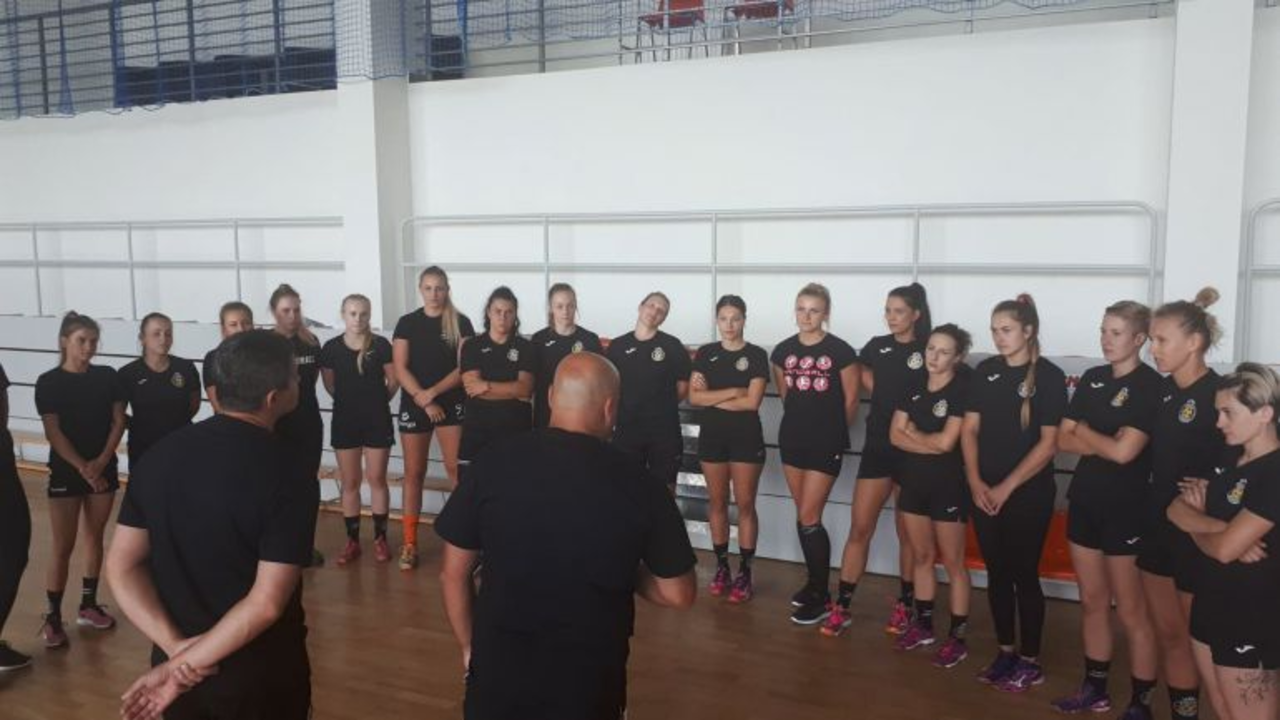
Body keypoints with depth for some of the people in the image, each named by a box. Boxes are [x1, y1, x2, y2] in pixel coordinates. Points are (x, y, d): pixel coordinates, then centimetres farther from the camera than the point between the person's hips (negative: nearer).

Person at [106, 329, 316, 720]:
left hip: (173, 663, 4)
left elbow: (121, 567, -3)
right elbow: (266, 604, -25)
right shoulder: (287, 475, -20)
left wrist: (176, 646, -10)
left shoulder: (162, 452, -4)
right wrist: (184, 667, -17)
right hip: (260, 672, -4)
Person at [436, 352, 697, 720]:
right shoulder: (636, 480, -11)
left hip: (498, 671, 1)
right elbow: (679, 595, -5)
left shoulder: (496, 460, -9)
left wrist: (470, 647, 12)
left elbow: (452, 573, -2)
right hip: (590, 679, 0)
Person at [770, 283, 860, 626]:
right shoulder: (783, 351, 3)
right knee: (804, 516, 11)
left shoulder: (840, 351, -11)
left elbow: (851, 400, -3)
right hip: (792, 438, 5)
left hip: (826, 443, -5)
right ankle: (814, 581, 27)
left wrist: (835, 432, 6)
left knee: (809, 517, -6)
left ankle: (823, 598, 5)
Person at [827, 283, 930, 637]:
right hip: (877, 446, 3)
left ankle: (904, 605, 24)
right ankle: (841, 607, 6)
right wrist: (885, 401, 7)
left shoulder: (929, 352, -4)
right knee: (859, 528, 1)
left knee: (908, 533, 10)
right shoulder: (876, 346, 6)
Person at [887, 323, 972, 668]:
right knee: (921, 557, 15)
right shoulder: (914, 389, 6)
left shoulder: (962, 390, -12)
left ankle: (958, 637, 12)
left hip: (948, 485, -6)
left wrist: (914, 433, -3)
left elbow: (947, 442, -19)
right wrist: (932, 443, -14)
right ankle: (923, 625, 28)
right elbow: (896, 436, -1)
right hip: (913, 481, 6)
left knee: (953, 563, 3)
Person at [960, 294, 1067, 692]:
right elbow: (970, 429, 6)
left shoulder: (1049, 376, -8)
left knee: (1024, 575, 4)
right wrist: (976, 482, -5)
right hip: (984, 491, 4)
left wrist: (1006, 488, -12)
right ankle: (1005, 652, 26)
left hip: (1028, 494, -4)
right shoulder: (985, 371, 5)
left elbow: (1048, 443, -11)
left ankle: (1030, 661, 18)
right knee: (997, 573, 12)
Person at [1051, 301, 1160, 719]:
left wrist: (1084, 432, -3)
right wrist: (1105, 442, -11)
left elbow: (1124, 451, -19)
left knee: (1131, 611, 3)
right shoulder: (1091, 379, 8)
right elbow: (1063, 440, 4)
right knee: (1092, 602, 15)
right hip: (1085, 503, 6)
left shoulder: (1150, 385, -11)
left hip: (1127, 509, -6)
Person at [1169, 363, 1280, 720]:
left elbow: (1225, 548, -23)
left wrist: (1198, 527, -1)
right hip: (1210, 601, 8)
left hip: (1250, 615, -8)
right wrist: (1219, 528, -16)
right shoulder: (1230, 458, 7)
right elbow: (1177, 509, 3)